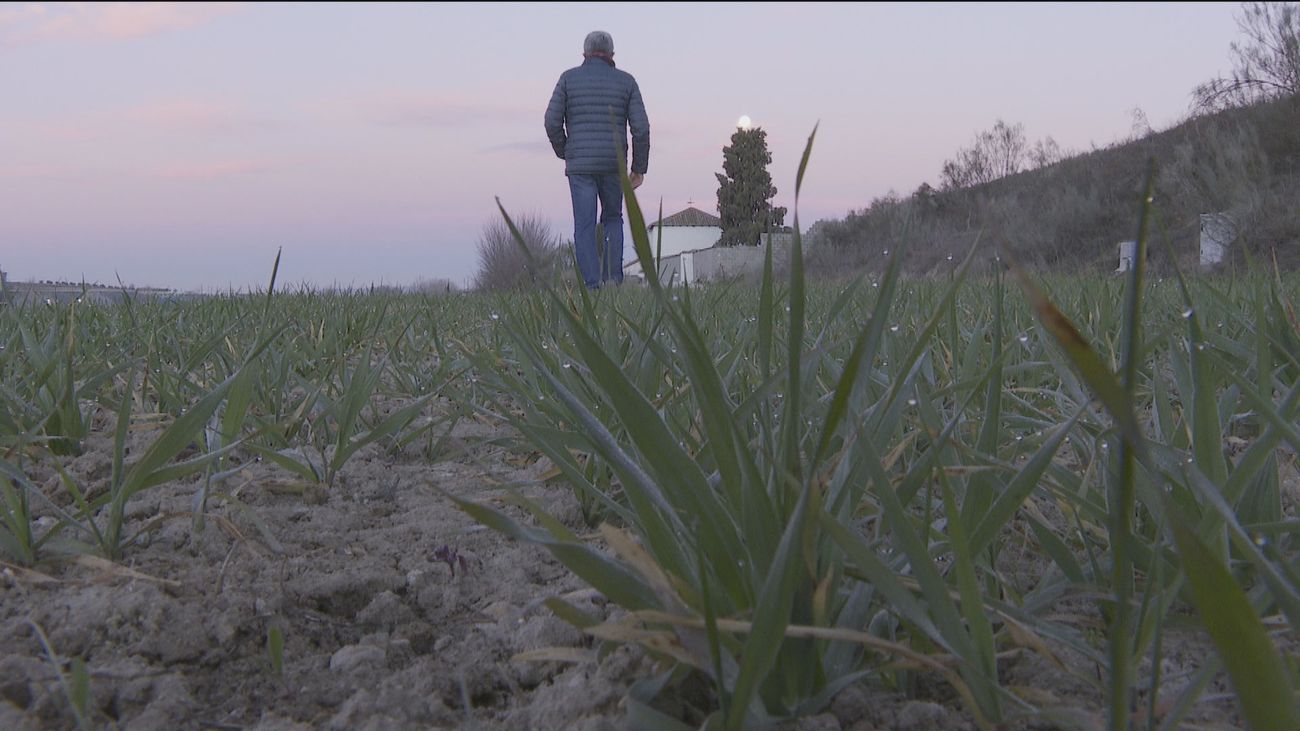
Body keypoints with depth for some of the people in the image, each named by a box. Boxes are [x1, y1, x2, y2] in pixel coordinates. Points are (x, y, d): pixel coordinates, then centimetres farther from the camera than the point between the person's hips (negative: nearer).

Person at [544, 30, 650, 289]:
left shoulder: (569, 78, 3)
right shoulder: (626, 81, 5)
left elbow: (552, 121, -4)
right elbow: (641, 127, -1)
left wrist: (564, 152, 13)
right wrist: (639, 167, 6)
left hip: (580, 165, -1)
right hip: (613, 164, 1)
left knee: (585, 226, 1)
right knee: (612, 219, 19)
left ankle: (592, 286, -6)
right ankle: (613, 276, 5)